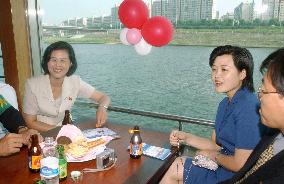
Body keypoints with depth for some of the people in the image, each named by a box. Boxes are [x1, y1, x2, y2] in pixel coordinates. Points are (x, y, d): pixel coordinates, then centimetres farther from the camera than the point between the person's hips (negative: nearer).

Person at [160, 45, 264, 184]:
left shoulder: (248, 107, -25)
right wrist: (186, 138, -3)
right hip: (221, 166, 8)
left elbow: (240, 164, -26)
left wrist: (212, 155, -8)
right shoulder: (226, 104, 7)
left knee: (176, 169, -4)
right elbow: (216, 144, 10)